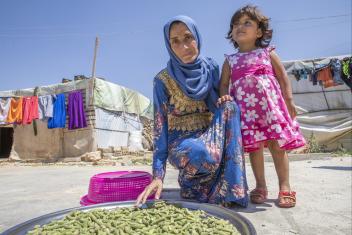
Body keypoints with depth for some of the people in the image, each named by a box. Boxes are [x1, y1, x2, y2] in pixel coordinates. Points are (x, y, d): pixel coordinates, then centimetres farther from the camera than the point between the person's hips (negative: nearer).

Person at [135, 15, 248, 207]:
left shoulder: (211, 68, 1)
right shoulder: (163, 80, -10)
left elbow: (224, 104, 9)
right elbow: (160, 126, -12)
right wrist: (157, 174, -18)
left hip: (211, 136, 4)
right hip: (182, 143, -4)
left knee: (230, 105, -25)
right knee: (200, 153, -39)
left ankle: (228, 189, -19)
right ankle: (188, 179, 0)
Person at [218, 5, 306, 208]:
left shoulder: (268, 53, 12)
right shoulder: (230, 60, 15)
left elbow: (283, 77, 9)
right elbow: (224, 83, 8)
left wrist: (289, 100, 0)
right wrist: (224, 96, -13)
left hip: (271, 104, -1)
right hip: (246, 109, 1)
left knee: (277, 145, -1)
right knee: (254, 146, 2)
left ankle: (285, 187, 11)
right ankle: (261, 187, 14)